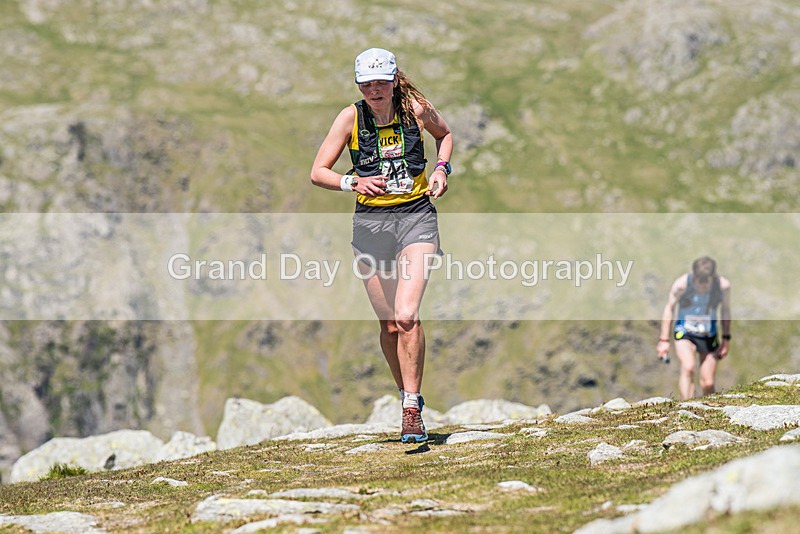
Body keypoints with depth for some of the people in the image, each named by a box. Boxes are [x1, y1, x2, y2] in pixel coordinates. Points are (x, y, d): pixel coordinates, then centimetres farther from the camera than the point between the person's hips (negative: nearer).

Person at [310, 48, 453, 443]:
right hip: (371, 222, 2)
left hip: (417, 217, -1)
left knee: (406, 315, -19)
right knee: (389, 325, 5)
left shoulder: (417, 110, -3)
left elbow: (445, 135, 20)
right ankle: (408, 395, 28)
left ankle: (412, 409, -15)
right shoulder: (351, 118, -4)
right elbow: (317, 173, -3)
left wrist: (441, 169, 2)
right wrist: (353, 182, -20)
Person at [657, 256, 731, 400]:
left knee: (708, 383, 1)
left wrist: (726, 339, 8)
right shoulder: (681, 284, -17)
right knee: (688, 367, -29)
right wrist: (664, 340, -3)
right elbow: (669, 309, -4)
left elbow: (725, 311, 6)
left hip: (708, 335, 3)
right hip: (684, 332, -3)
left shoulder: (723, 285, -12)